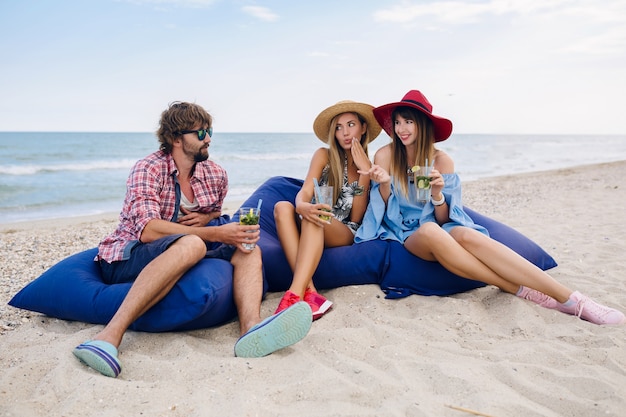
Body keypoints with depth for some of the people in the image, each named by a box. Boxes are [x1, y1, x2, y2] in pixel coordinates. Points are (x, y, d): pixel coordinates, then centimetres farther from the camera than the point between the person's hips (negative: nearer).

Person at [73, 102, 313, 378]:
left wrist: (205, 218, -2)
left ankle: (251, 329, -41)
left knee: (248, 251, -13)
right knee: (192, 244, -36)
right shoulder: (148, 169, -11)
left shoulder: (216, 175, 5)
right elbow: (148, 230, -24)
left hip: (183, 257, 6)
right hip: (127, 258, -6)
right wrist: (215, 234, -29)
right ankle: (111, 334, -45)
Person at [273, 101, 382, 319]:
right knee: (282, 207, -31)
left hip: (344, 234, -2)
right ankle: (309, 291, -44)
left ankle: (294, 294, -51)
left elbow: (356, 217, -3)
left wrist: (364, 173, -11)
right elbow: (305, 192, -10)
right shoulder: (324, 156, 7)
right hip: (314, 228, 2)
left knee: (314, 222, -35)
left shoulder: (369, 166, 6)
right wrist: (302, 206, -35)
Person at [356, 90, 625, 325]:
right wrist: (383, 183, -19)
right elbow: (382, 209, 0)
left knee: (468, 236, -33)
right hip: (406, 235, -1)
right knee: (430, 231, -38)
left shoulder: (441, 160, 1)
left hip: (439, 228, 2)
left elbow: (443, 219, 1)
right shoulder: (386, 155, -3)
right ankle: (523, 292, -30)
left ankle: (570, 299, -36)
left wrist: (437, 194, -20)